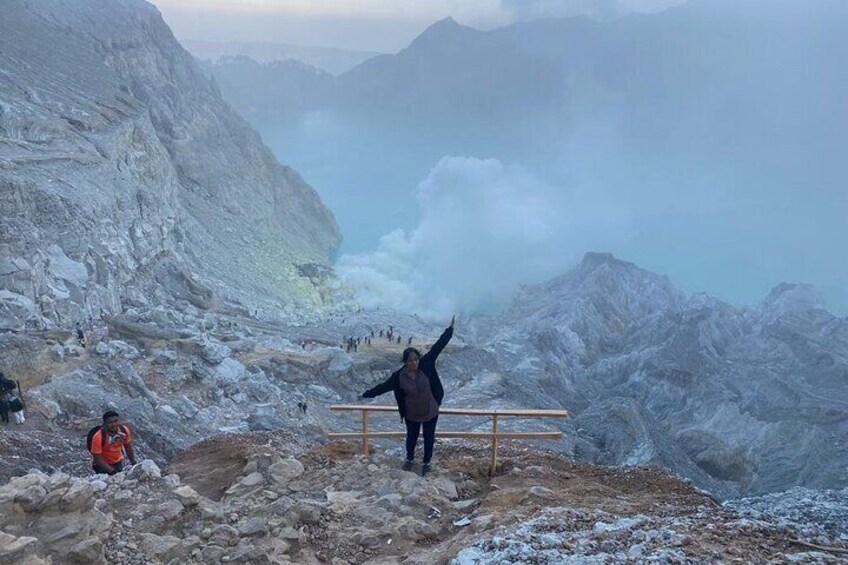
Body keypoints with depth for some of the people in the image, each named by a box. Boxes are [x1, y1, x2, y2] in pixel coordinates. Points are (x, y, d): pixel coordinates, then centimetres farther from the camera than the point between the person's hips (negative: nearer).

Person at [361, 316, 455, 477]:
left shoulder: (425, 365, -21)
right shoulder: (399, 376, -19)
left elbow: (437, 347, -22)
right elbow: (383, 387, -8)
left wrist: (449, 330, -25)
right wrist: (366, 394, -4)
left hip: (430, 412, 0)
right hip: (412, 415, 0)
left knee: (428, 438, 16)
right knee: (412, 438, 21)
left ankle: (426, 463, 41)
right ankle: (409, 459, 50)